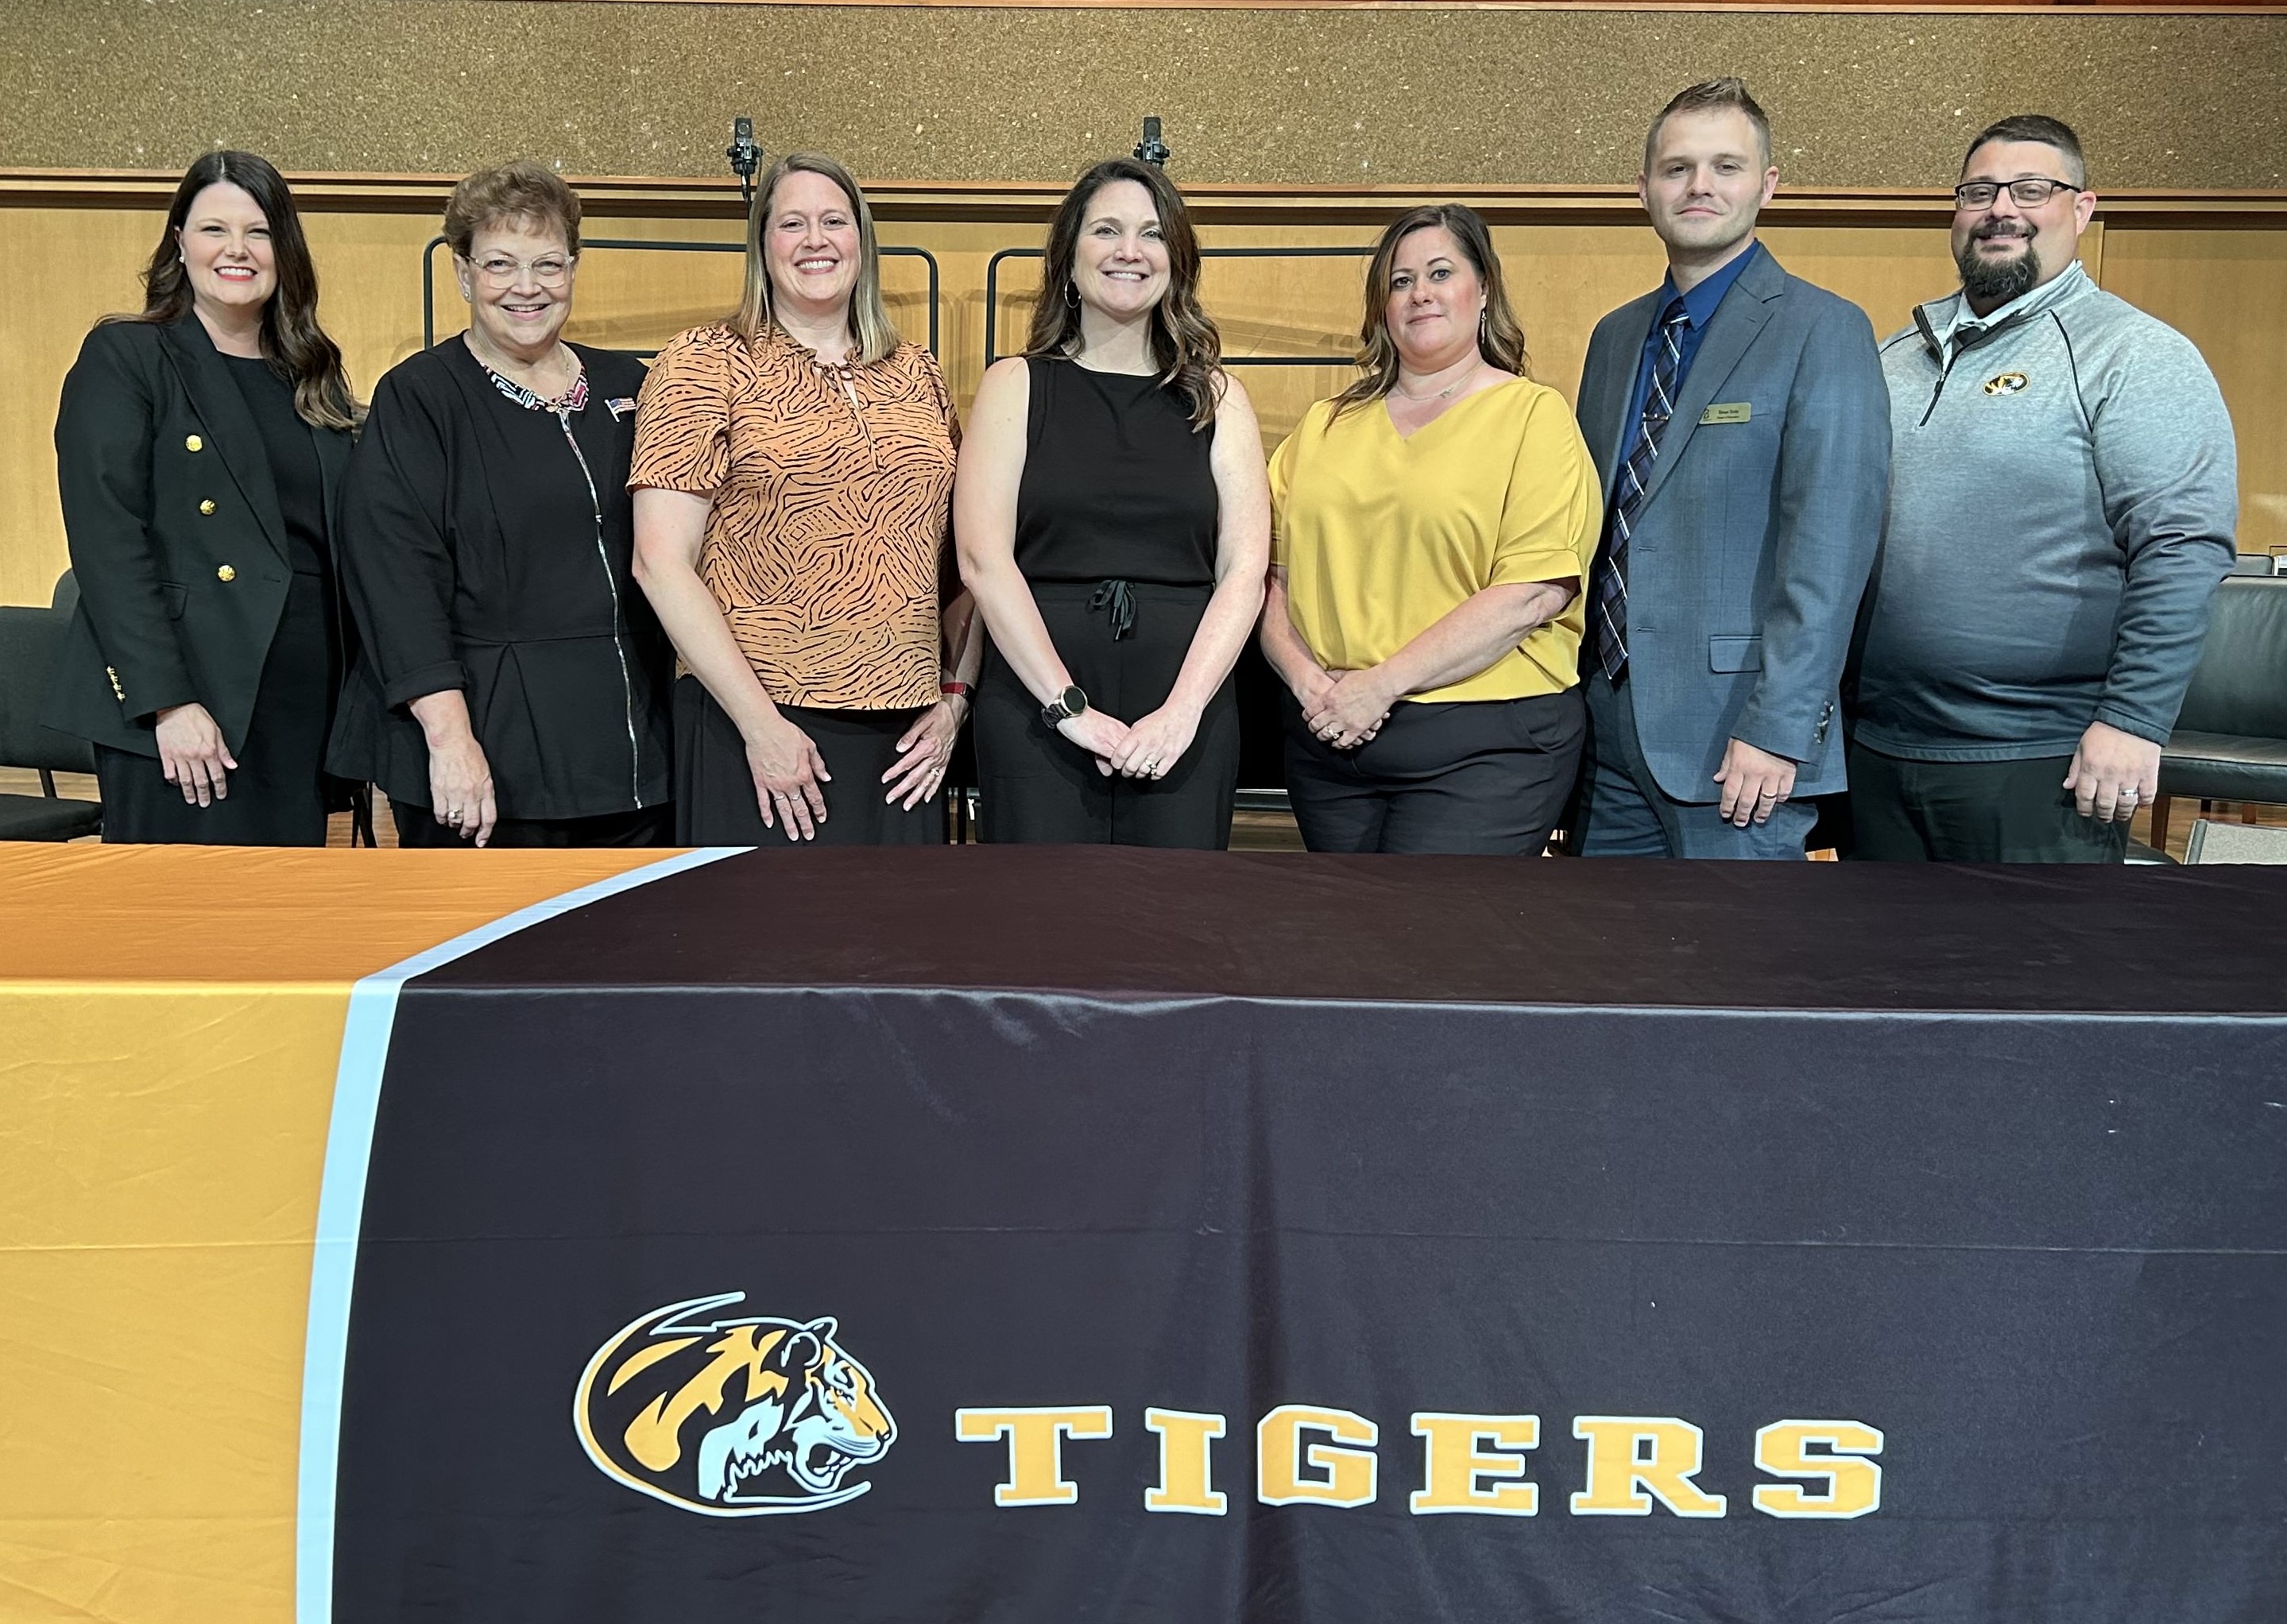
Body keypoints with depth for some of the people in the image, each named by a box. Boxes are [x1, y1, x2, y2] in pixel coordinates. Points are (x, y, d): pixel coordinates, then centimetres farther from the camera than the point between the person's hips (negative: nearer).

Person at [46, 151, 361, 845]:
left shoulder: (311, 378, 15)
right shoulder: (123, 358, -1)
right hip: (178, 708, -5)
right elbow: (106, 544, -10)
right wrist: (167, 703, -18)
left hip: (303, 707, 5)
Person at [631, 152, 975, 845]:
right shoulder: (704, 363, 0)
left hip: (905, 739, 4)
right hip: (757, 729, -4)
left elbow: (963, 559, 15)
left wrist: (956, 697, 4)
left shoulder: (917, 375, 13)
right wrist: (760, 724, -12)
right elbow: (661, 562, -8)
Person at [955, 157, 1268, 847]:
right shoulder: (1016, 386, 7)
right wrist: (1070, 707, -12)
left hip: (1186, 723, 1)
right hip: (1036, 712, -1)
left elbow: (1244, 570, 3)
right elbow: (982, 558, -3)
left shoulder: (1217, 398, 12)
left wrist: (1183, 709, -11)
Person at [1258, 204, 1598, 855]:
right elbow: (1272, 573, 9)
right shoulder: (1327, 426, 14)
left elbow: (1534, 594, -12)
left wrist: (1382, 684, -15)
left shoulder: (1533, 414, -1)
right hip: (1328, 739, 5)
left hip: (1482, 749, -4)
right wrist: (1305, 677, -10)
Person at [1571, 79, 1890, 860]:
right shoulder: (1615, 336, 14)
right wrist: (1572, 691, 10)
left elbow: (1831, 548, -13)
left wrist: (1779, 730, -19)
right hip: (1608, 722, 6)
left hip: (1732, 738, -6)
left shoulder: (1823, 331, -6)